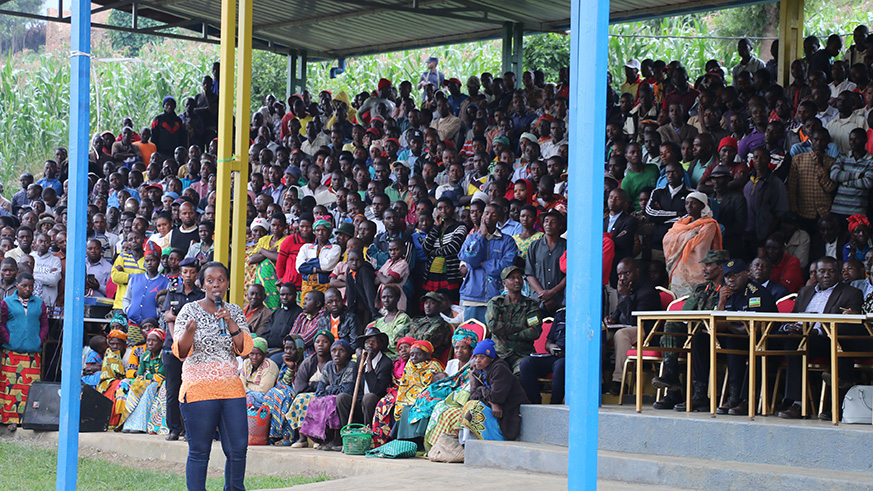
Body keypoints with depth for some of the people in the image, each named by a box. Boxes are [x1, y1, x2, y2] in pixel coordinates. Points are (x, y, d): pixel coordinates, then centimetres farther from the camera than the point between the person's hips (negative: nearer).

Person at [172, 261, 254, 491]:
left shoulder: (235, 312, 11)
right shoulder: (190, 310, 1)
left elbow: (245, 349, 3)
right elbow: (180, 352, -3)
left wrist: (230, 323, -10)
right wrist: (189, 332, -23)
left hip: (232, 388, 4)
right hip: (199, 390, -3)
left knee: (238, 449, 1)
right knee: (199, 452, -3)